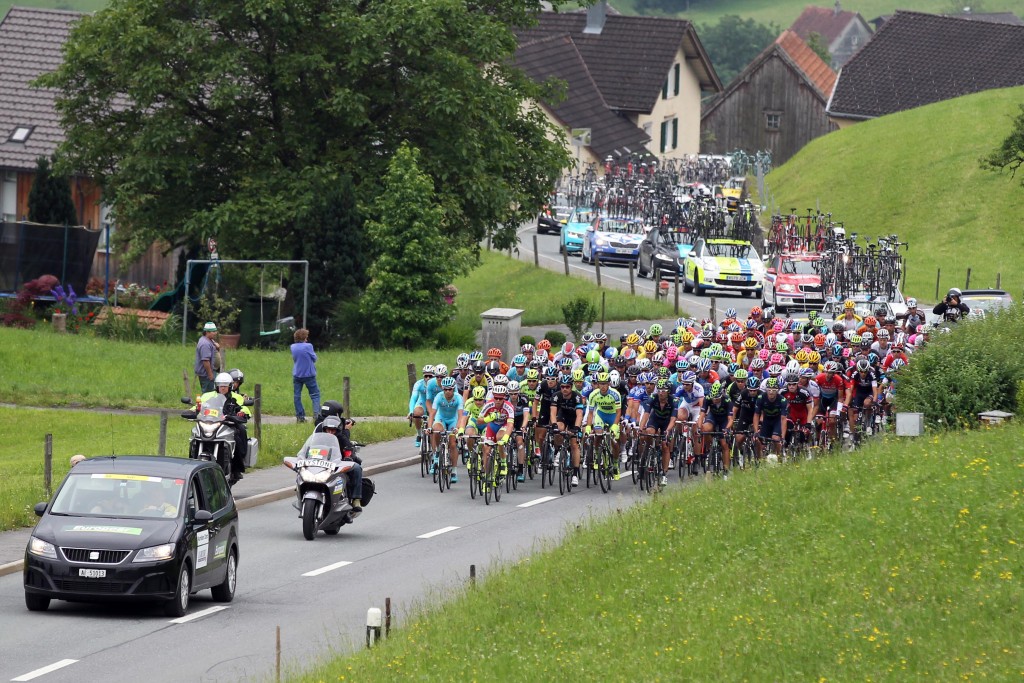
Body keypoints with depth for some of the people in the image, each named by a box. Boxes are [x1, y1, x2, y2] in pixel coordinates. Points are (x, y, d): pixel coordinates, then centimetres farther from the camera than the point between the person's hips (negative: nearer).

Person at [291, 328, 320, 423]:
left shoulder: (293, 347, 0)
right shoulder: (308, 346, -14)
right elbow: (314, 358, -4)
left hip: (297, 375, 3)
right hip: (309, 375, -3)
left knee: (297, 396, 9)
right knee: (315, 395, 5)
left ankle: (299, 416, 6)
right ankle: (317, 414, -7)